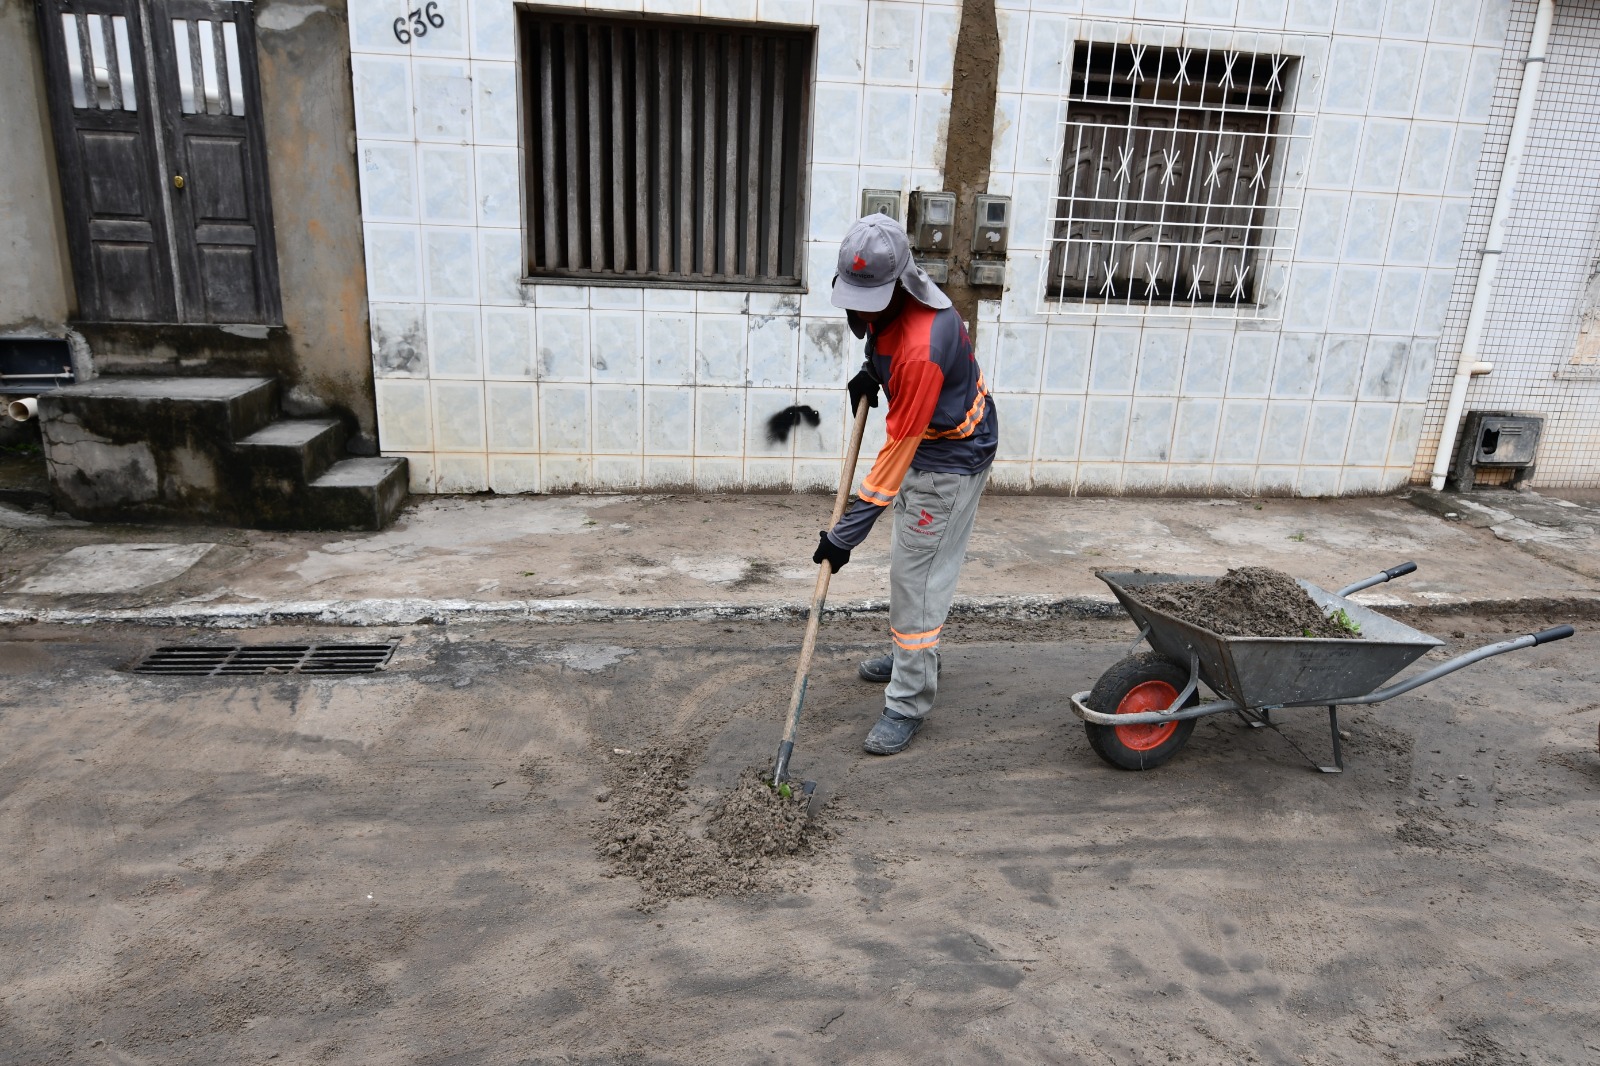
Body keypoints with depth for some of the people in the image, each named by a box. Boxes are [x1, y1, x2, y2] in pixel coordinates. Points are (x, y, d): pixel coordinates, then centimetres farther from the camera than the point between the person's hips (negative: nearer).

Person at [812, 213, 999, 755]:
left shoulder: (922, 349, -37)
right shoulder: (888, 300, -10)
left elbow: (897, 451, -33)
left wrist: (847, 532, -30)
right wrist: (871, 371, 0)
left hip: (952, 459, -9)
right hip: (923, 443, 10)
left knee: (918, 577, -5)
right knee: (908, 561, 21)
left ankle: (908, 704, 6)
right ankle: (912, 652, 41)